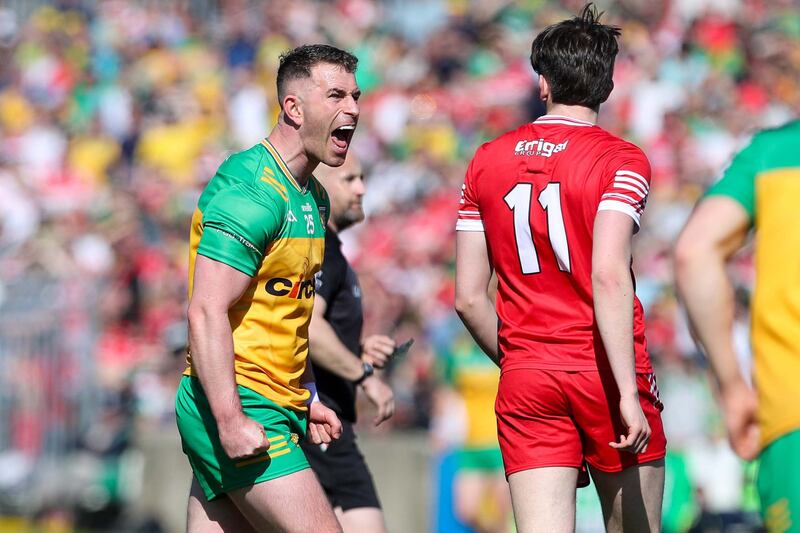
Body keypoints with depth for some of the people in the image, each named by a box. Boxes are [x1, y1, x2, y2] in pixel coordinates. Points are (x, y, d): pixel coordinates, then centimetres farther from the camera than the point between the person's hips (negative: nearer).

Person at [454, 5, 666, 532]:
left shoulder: (487, 162, 9)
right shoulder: (621, 161, -4)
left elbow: (469, 297, 7)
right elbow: (609, 276, -18)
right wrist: (629, 393, -20)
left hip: (525, 385, 3)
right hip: (604, 373, -3)